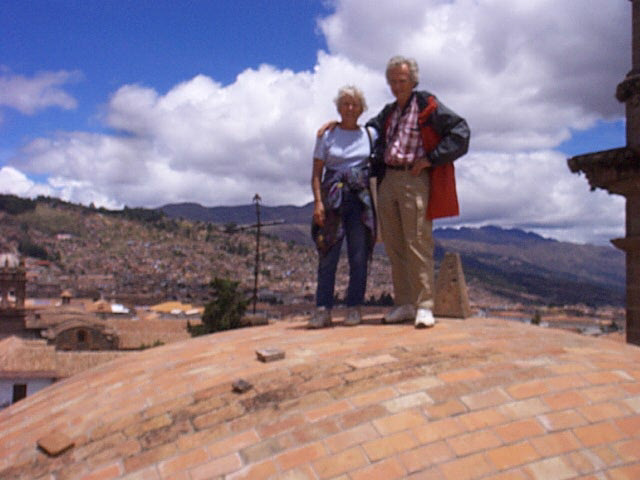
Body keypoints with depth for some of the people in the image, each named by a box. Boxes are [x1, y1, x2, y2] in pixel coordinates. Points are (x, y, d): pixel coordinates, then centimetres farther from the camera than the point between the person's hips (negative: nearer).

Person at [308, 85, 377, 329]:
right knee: (328, 254, -6)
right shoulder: (326, 135, 8)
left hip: (361, 199, 2)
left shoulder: (370, 135, 12)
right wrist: (318, 202, -8)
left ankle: (354, 308, 8)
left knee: (359, 256, 0)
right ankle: (322, 310, -3)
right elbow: (316, 173, 4)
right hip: (333, 197, -1)